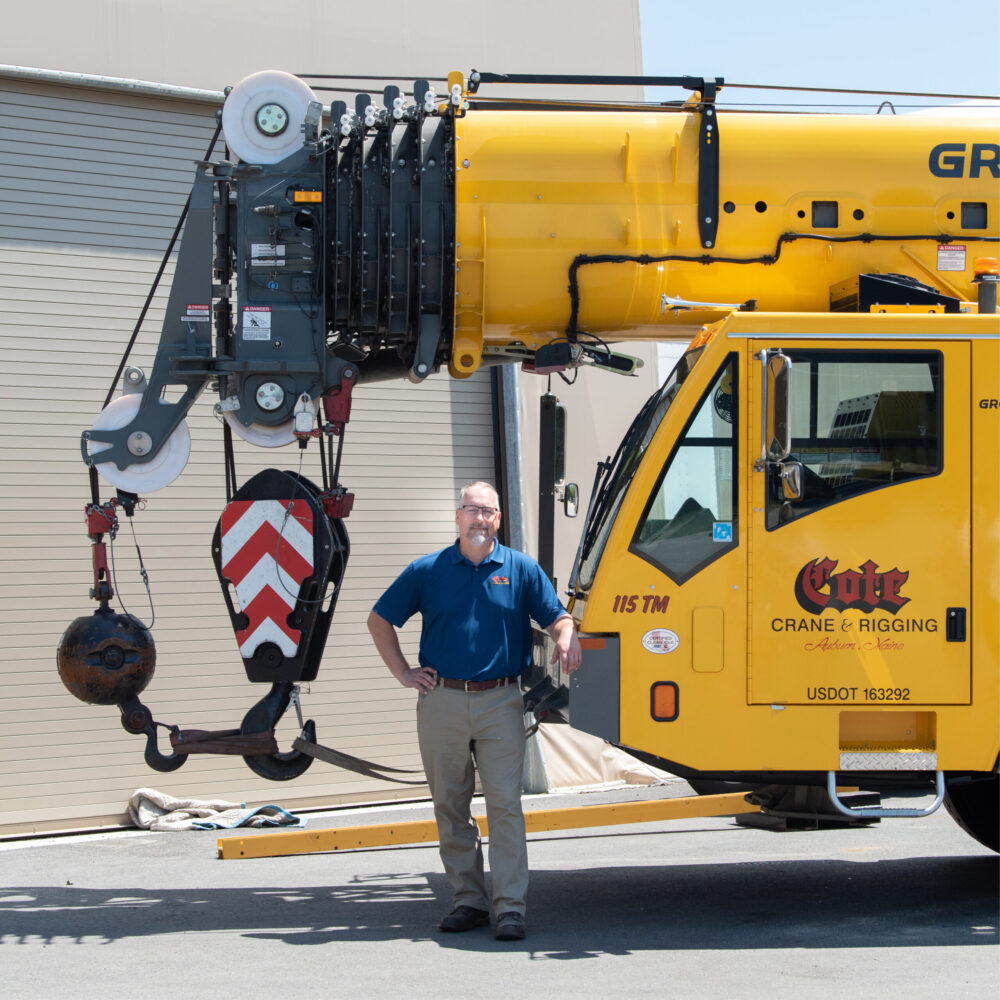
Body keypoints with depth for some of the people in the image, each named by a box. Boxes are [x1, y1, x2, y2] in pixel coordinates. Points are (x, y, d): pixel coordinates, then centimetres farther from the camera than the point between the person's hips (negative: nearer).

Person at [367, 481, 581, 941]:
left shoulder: (521, 569, 6)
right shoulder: (428, 570, 6)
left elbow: (557, 617, 6)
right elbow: (380, 619, 13)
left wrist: (566, 638, -17)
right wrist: (403, 672, 7)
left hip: (501, 701, -2)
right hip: (442, 702, 2)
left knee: (505, 804, -8)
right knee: (450, 807, 7)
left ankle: (510, 907, -7)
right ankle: (468, 900, 16)